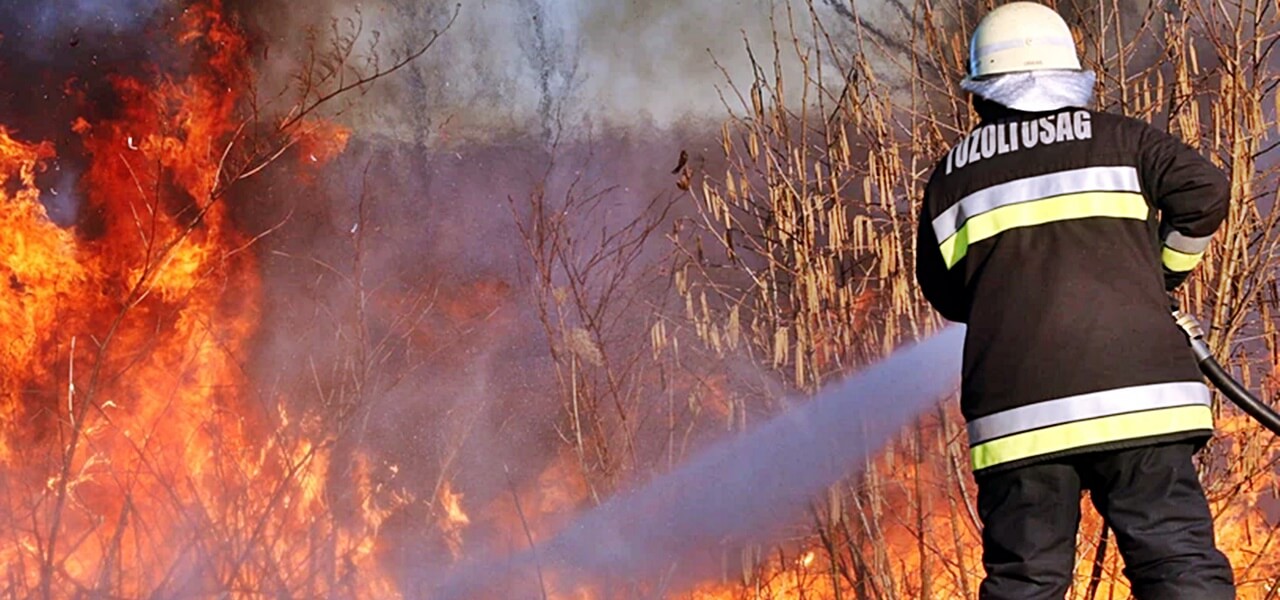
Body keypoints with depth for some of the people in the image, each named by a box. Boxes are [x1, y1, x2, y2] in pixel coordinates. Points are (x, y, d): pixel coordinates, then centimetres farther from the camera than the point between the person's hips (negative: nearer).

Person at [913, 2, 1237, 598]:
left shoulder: (952, 175, 15)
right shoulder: (1116, 139, 11)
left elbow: (945, 292, 21)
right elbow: (1206, 191, 0)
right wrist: (1163, 274, 16)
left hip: (1015, 406, 2)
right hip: (1136, 389, -1)